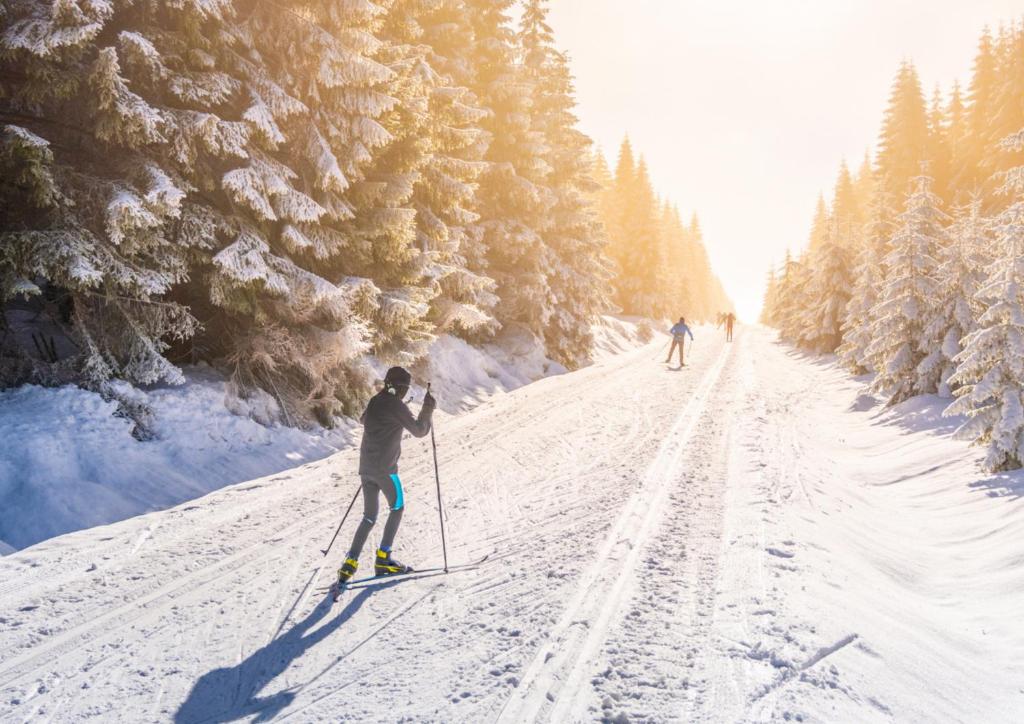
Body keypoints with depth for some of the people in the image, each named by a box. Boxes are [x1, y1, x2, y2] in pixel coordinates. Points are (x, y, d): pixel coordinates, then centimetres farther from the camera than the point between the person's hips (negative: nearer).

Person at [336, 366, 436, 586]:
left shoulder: (375, 401, 13)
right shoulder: (397, 406, -11)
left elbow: (363, 420, 34)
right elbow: (419, 431, -9)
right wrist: (428, 410, 4)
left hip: (366, 467, 7)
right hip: (385, 468, -7)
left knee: (369, 516, 13)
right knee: (397, 508, 12)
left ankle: (350, 563, 2)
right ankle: (383, 559, 8)